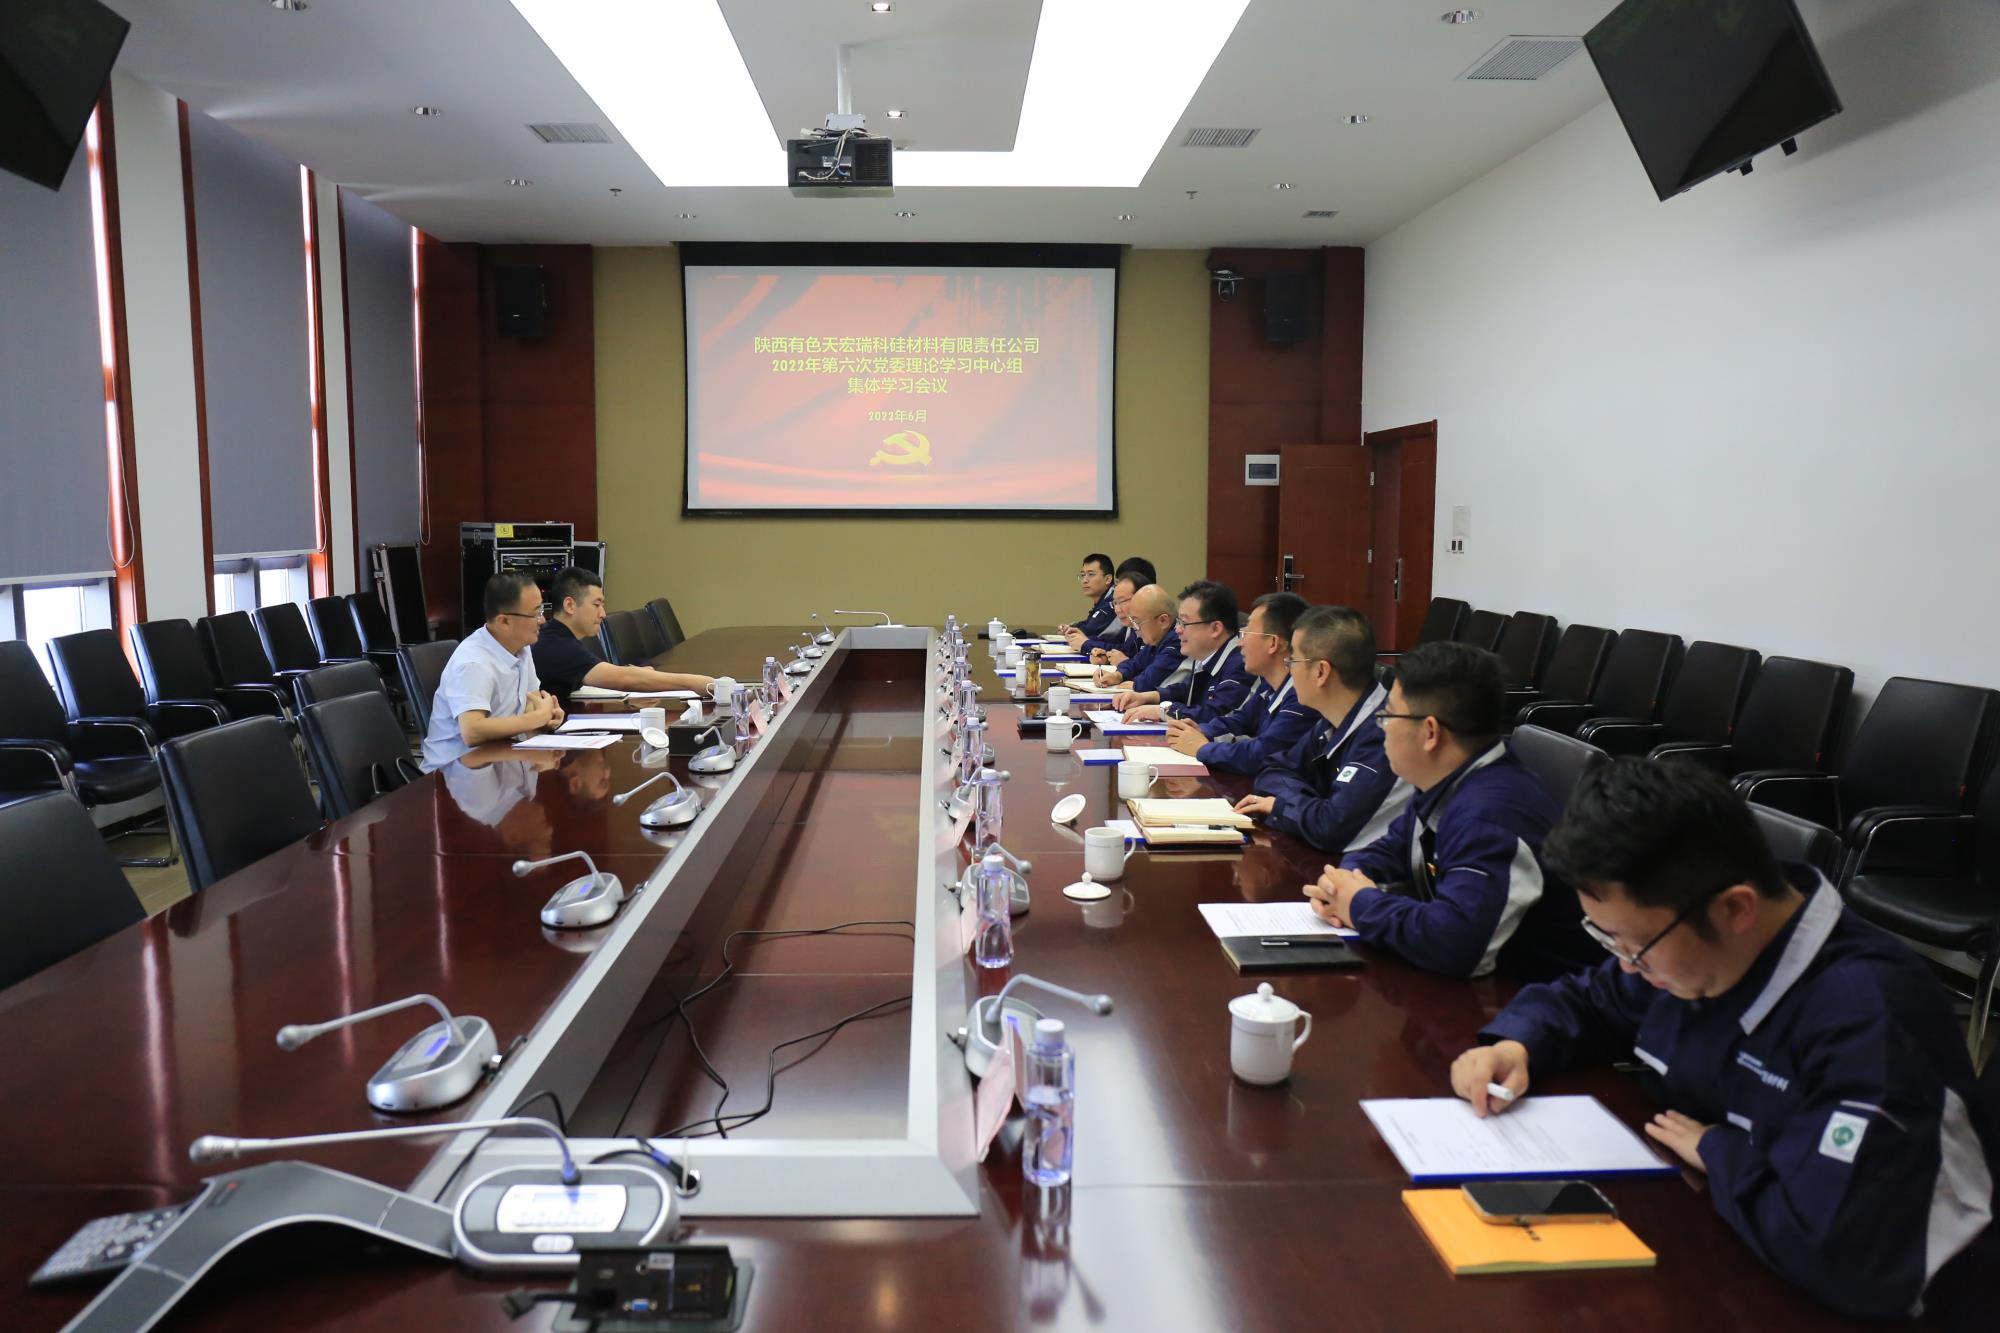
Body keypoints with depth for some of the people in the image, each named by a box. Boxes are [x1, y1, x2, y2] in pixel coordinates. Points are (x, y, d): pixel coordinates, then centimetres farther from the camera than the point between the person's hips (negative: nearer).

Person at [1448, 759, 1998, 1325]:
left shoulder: (1867, 1018, -28)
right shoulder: (1688, 945, -4)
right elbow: (1583, 1000, 15)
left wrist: (1717, 1151, -20)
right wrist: (1515, 1046, -5)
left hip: (1840, 1309, -7)